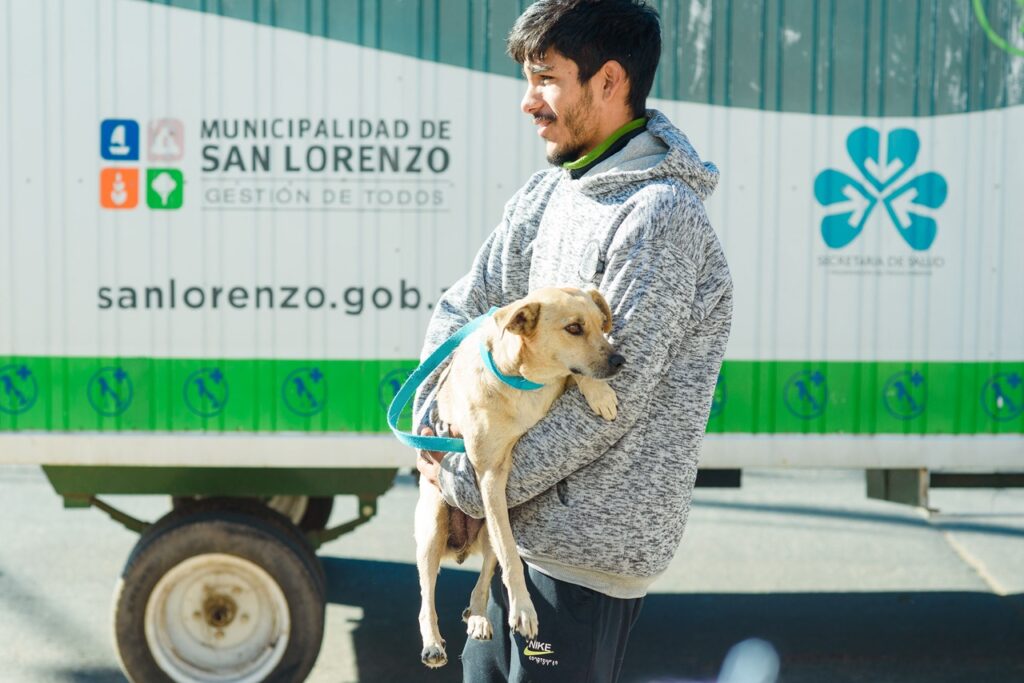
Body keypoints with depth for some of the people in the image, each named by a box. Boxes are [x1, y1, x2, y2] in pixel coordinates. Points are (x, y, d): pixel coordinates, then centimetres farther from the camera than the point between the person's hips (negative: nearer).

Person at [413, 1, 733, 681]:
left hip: (589, 550, -8)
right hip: (525, 527, 8)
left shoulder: (660, 216, -19)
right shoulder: (547, 193, 7)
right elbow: (463, 307, 14)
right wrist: (432, 425, -2)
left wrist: (469, 482, -14)